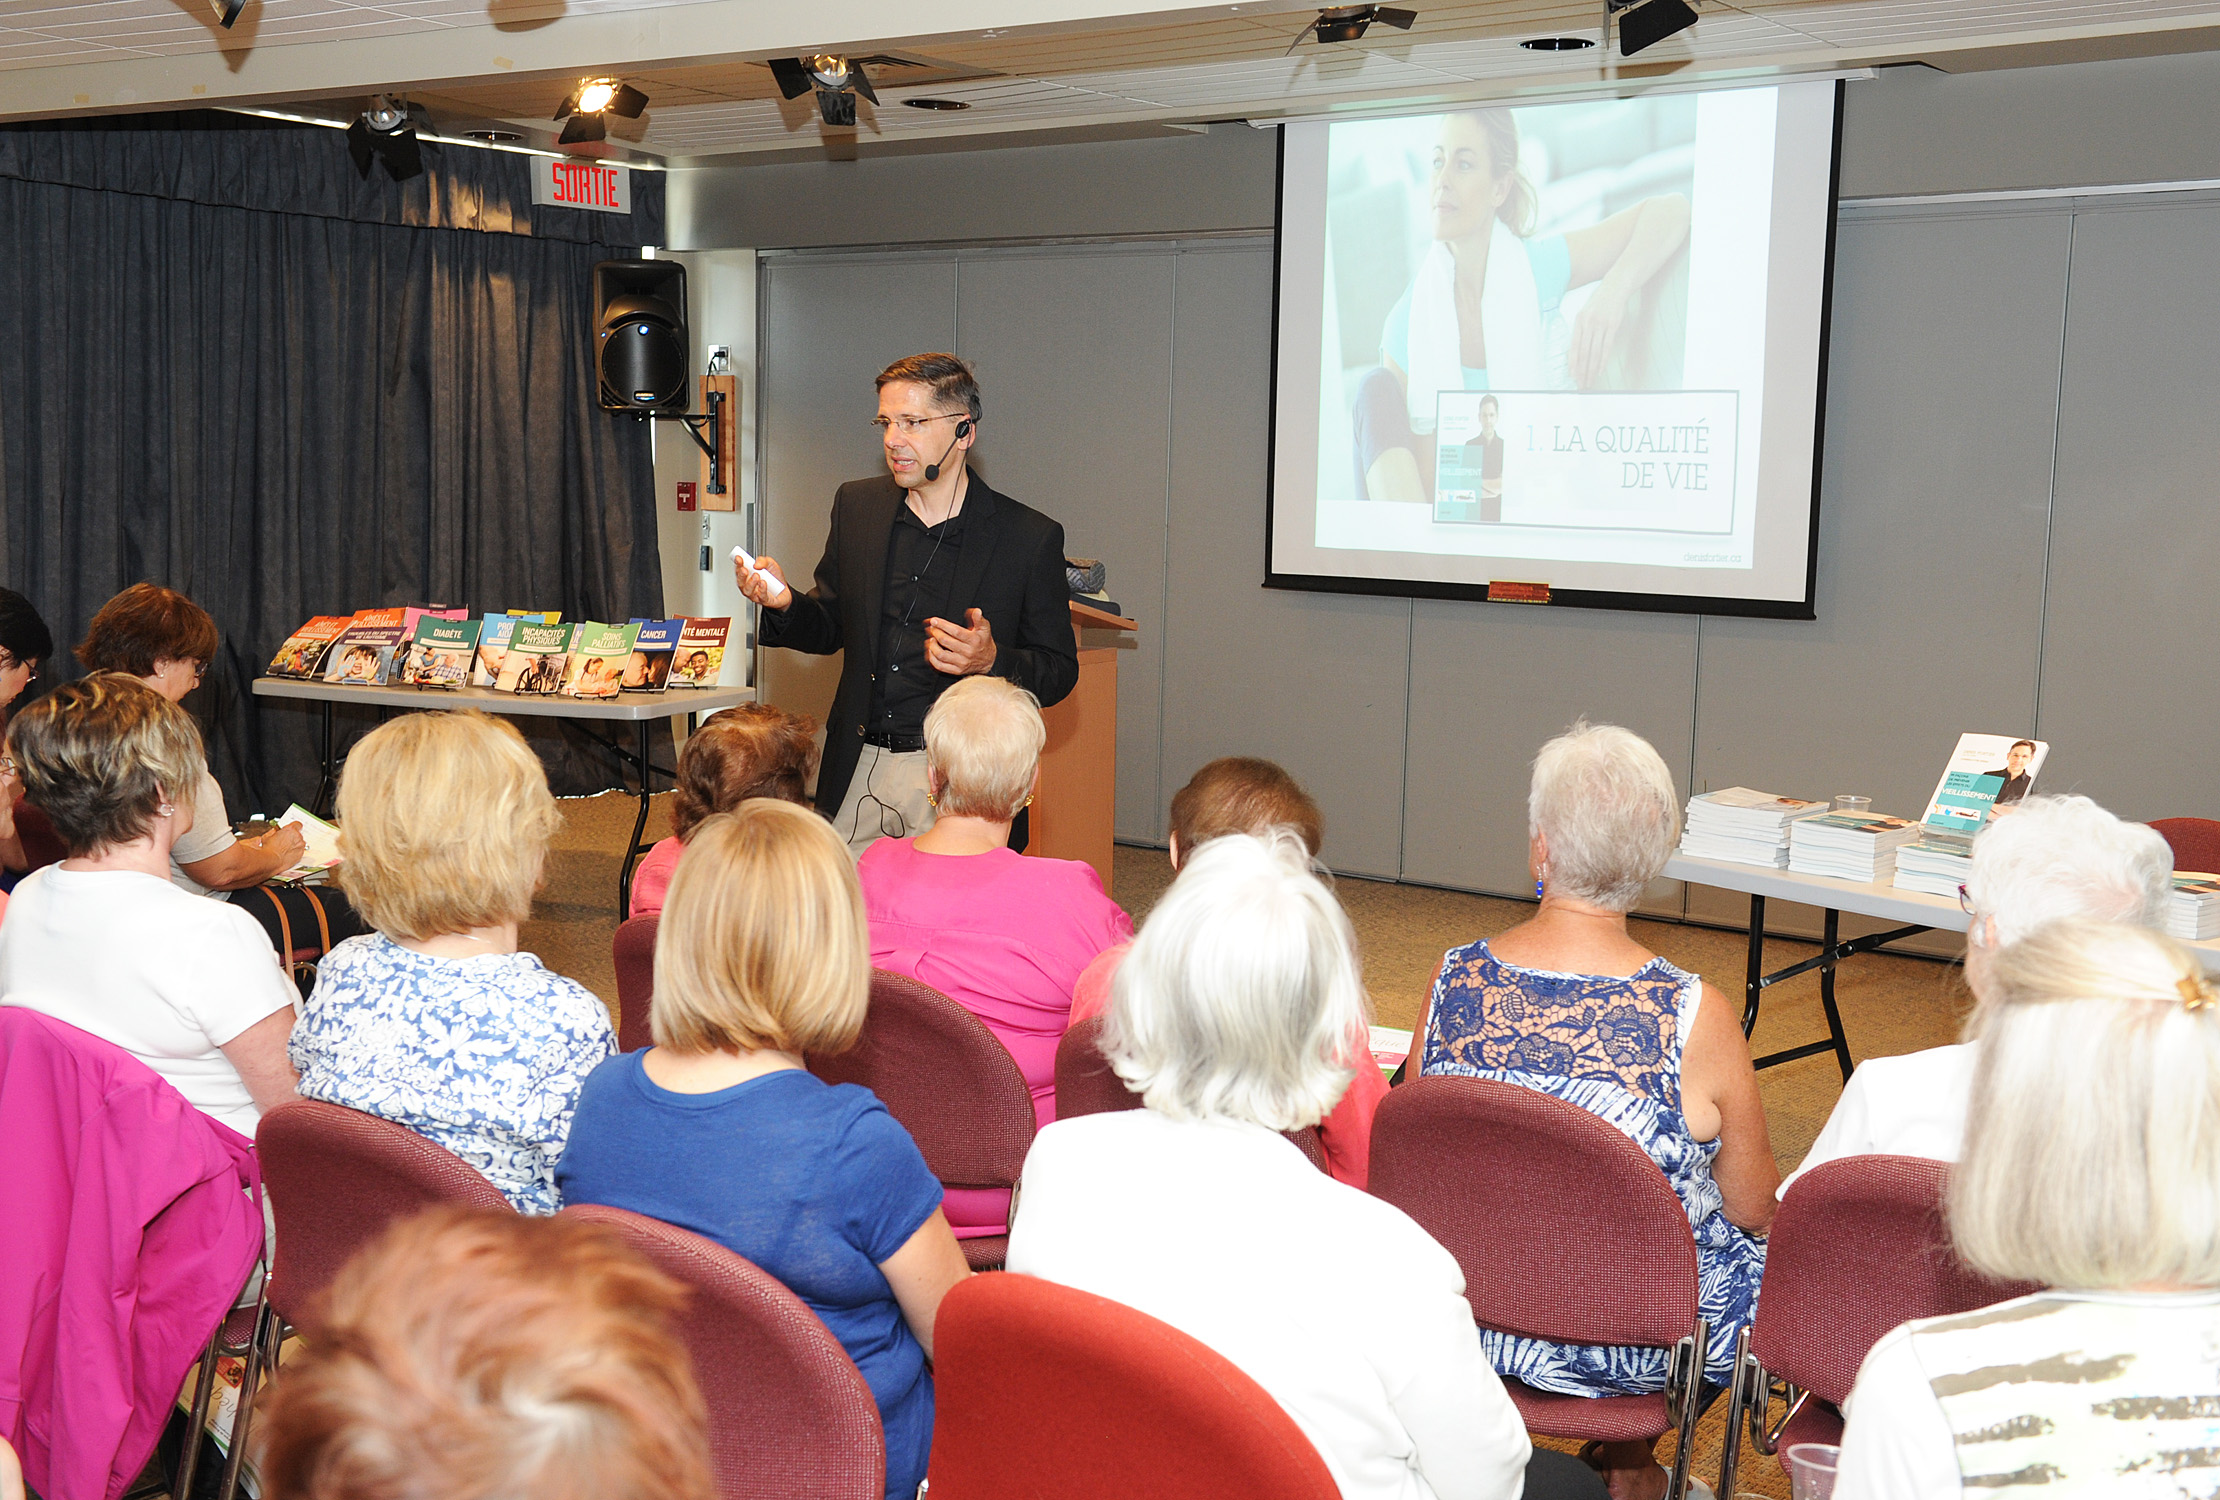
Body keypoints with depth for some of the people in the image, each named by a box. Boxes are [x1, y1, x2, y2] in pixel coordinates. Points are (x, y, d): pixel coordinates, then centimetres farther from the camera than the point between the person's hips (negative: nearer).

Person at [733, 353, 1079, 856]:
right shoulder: (856, 505, 9)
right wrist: (784, 603, -4)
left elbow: (1060, 670, 0)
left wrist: (991, 661, -19)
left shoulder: (1031, 537, -4)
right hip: (856, 774, 4)